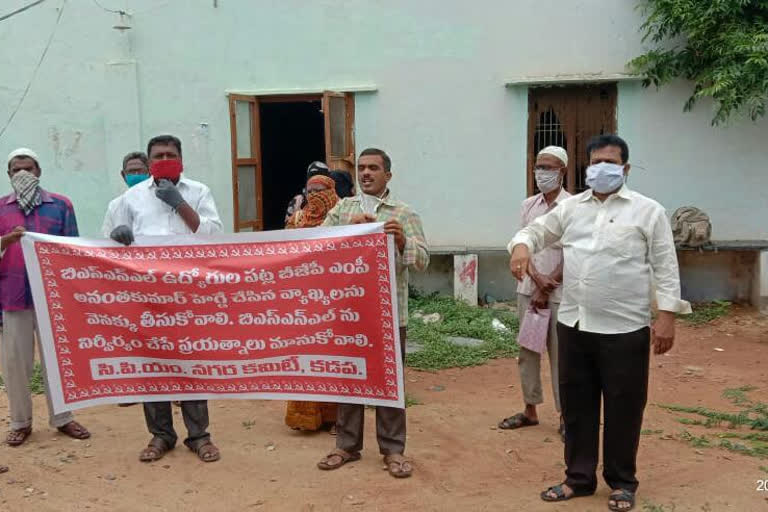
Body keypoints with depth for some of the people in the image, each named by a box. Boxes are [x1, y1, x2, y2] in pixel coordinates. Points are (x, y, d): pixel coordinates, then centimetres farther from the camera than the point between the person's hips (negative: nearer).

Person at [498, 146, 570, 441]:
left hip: (558, 293, -5)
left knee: (559, 356, 1)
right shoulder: (528, 205, 8)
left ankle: (565, 417, 11)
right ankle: (530, 410, 23)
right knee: (527, 353, 11)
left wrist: (546, 289, -13)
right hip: (528, 289, 5)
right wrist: (537, 279, -12)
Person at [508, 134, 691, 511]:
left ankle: (622, 482, 25)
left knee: (623, 409, 7)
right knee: (576, 405, 12)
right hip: (573, 325, 4)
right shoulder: (570, 208, 9)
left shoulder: (648, 211, -2)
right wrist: (521, 246, -11)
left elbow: (665, 267, -3)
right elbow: (535, 231, 14)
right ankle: (579, 477, 27)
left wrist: (666, 316, -10)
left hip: (624, 330, -4)